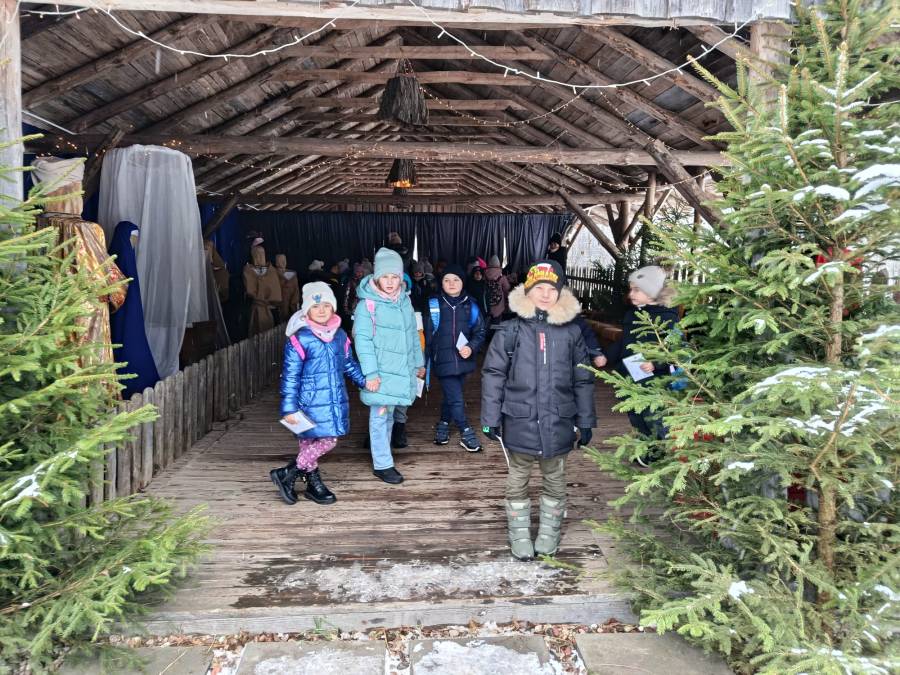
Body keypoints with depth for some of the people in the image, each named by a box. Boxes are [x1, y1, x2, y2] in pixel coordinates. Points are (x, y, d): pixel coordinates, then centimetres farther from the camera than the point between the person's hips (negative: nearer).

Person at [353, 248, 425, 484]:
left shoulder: (404, 300, 7)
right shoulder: (368, 303, -12)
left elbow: (413, 333, 16)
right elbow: (362, 339, -15)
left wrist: (419, 362, 19)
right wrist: (370, 373, -19)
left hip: (400, 370, 6)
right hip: (380, 372, -6)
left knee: (389, 415, 16)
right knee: (380, 417, 1)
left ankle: (381, 454, 29)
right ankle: (382, 464, 9)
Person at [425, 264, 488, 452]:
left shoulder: (470, 305, 0)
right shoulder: (434, 305, -4)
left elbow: (480, 331, 4)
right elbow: (427, 335, -1)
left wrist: (471, 347, -14)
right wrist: (424, 362, 0)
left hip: (463, 359, 3)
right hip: (444, 360, -3)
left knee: (451, 396, 17)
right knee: (456, 399, -7)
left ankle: (444, 424, 39)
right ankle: (466, 433, 8)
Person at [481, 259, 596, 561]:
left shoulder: (571, 332, 0)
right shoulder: (511, 330, -7)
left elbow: (583, 380, 6)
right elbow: (493, 375, -4)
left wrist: (585, 421, 7)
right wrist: (491, 418, -5)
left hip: (558, 423, 2)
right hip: (520, 421, -1)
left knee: (554, 480, 17)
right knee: (517, 480, 13)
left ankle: (550, 532, 36)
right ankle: (520, 534, 31)